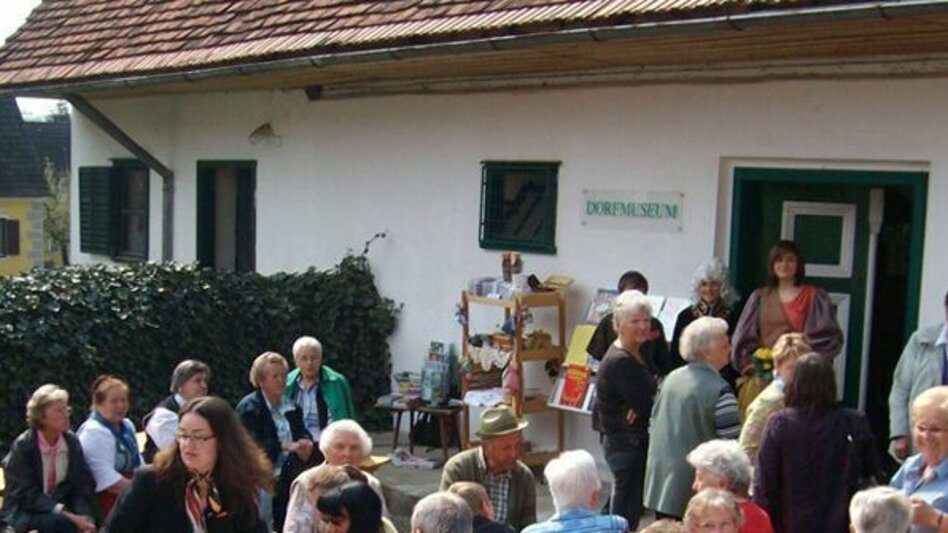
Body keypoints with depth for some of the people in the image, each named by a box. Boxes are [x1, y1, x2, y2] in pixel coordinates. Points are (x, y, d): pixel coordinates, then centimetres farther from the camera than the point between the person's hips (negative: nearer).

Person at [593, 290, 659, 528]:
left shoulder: (639, 355, 12)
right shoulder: (620, 362, -19)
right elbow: (649, 404, -20)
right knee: (627, 517, -5)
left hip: (635, 443, 10)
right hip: (628, 445, -10)